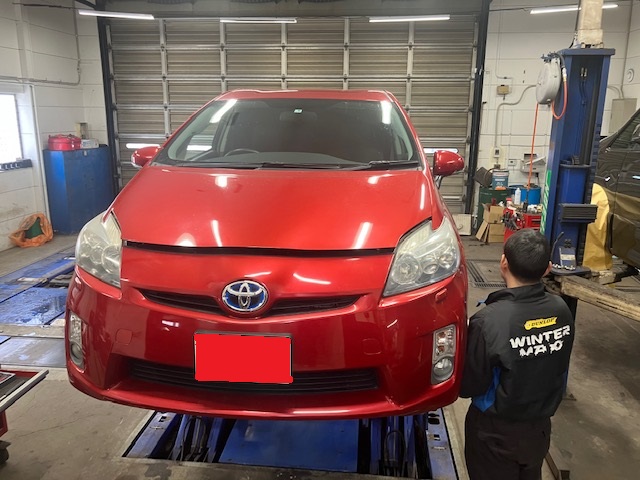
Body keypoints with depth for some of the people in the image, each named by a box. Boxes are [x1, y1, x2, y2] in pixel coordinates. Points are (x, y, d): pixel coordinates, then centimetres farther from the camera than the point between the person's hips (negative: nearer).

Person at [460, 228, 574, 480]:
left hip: (496, 432, -4)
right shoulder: (561, 310, -14)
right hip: (540, 427, 5)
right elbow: (558, 369, 1)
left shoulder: (489, 321, -31)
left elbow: (469, 386, -20)